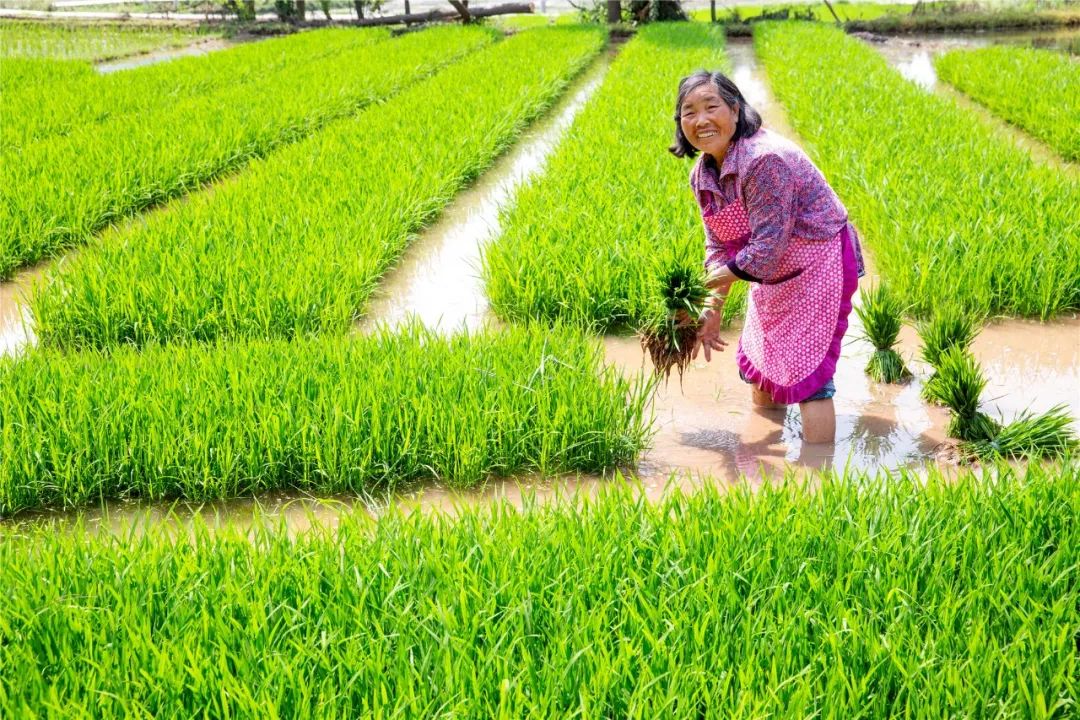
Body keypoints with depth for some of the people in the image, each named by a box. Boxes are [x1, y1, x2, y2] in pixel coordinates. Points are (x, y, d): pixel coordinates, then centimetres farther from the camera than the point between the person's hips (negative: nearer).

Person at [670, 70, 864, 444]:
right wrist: (712, 306, -9)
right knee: (759, 362, 20)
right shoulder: (702, 175, -2)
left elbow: (768, 245, -30)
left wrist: (707, 284, -20)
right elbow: (719, 245, 2)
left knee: (807, 372, -11)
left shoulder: (765, 160, -31)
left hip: (819, 266, -9)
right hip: (773, 274, 9)